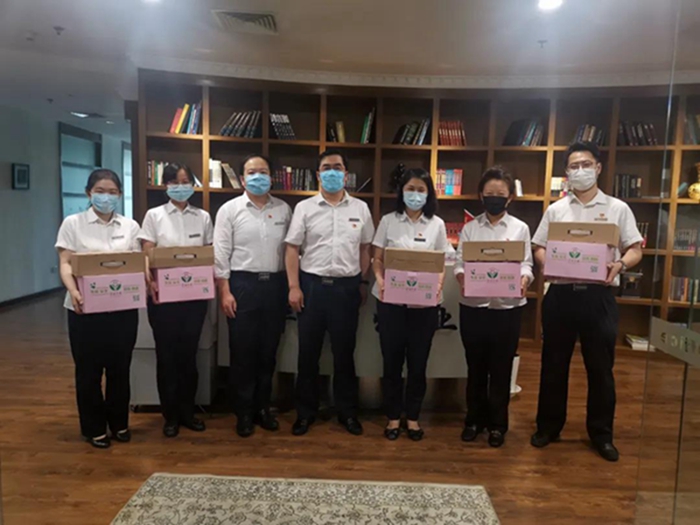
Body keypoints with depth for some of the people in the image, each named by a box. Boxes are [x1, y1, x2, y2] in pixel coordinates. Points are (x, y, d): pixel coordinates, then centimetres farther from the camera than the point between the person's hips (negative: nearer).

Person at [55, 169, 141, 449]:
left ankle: (119, 423, 28)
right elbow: (65, 264, -6)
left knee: (120, 368, 11)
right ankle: (94, 428, 23)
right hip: (85, 308, -2)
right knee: (89, 370, 8)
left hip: (123, 308, 2)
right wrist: (73, 291, -24)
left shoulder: (130, 226, 8)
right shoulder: (73, 223, 1)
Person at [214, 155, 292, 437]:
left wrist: (291, 287, 4)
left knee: (268, 351, 11)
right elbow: (221, 254, -4)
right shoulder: (229, 209, -1)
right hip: (243, 284, -3)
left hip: (275, 285, 3)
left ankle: (262, 408, 25)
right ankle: (244, 413, 18)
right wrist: (225, 292, -10)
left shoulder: (284, 209, 8)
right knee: (243, 352, 4)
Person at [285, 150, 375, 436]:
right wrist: (294, 287, -7)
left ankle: (347, 412, 25)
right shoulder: (305, 208, 1)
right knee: (308, 352, 7)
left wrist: (363, 283, 6)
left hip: (347, 287, 1)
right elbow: (293, 249, 0)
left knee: (344, 352, 10)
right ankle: (305, 412, 22)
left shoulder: (360, 208, 6)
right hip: (311, 285, -1)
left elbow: (365, 249, 10)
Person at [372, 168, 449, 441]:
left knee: (418, 362, 9)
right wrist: (380, 280, -15)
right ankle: (393, 416, 23)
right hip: (391, 301, 0)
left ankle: (412, 417, 25)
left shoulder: (437, 224, 4)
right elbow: (378, 259, 4)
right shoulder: (388, 221, 2)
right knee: (392, 360, 8)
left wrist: (438, 285, -14)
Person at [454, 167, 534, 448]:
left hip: (507, 308, -1)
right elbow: (459, 263, -1)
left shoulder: (520, 228, 3)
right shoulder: (469, 228, 5)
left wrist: (524, 279, -23)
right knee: (476, 367, 12)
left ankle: (497, 423, 26)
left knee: (501, 368, 9)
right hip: (473, 307, 1)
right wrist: (462, 278, -23)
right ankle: (475, 419, 29)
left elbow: (526, 264, -1)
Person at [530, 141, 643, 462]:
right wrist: (546, 263, -12)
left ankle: (601, 433, 23)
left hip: (598, 296, -1)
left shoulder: (618, 209, 6)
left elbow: (635, 249, 4)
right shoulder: (555, 210, 10)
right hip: (560, 294, 2)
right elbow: (539, 248, 10)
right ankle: (549, 426, 24)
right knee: (554, 364, 9)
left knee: (601, 367, 7)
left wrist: (620, 264, -17)